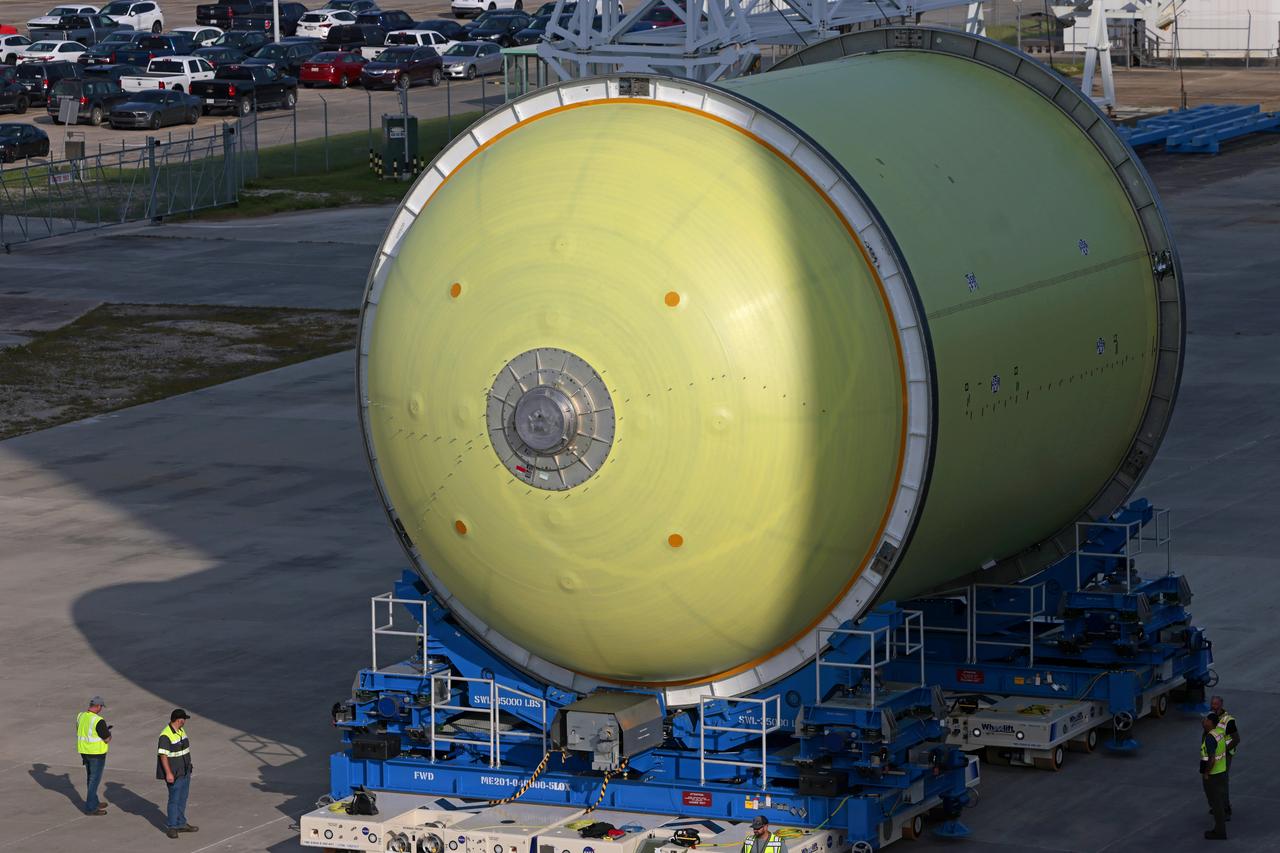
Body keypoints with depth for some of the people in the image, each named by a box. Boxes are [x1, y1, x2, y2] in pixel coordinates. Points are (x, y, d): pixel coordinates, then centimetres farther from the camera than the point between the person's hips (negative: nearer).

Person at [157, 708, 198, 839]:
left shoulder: (181, 730, 6)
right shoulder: (166, 736, -22)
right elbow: (163, 756, -22)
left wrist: (188, 767, 22)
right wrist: (168, 773, -24)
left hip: (185, 772, 9)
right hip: (174, 774, -9)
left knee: (182, 799, 15)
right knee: (174, 800, -2)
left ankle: (181, 824, 25)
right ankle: (171, 827, 8)